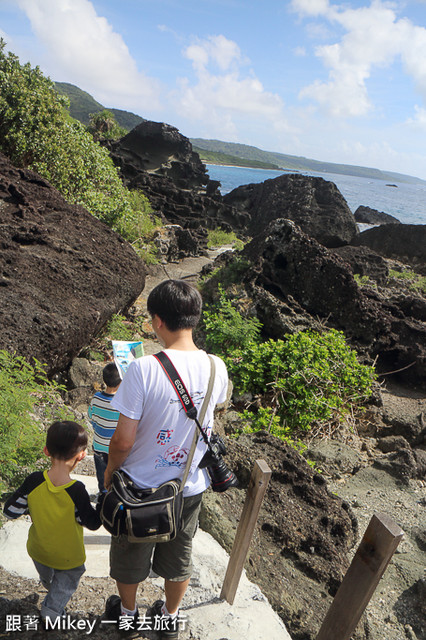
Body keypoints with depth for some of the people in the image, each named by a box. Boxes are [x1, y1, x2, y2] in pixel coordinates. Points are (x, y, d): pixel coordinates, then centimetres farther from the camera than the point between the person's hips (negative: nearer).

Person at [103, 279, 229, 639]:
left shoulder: (143, 370, -30)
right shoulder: (216, 368, -16)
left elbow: (123, 440, -24)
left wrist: (110, 471, -4)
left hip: (142, 487, -3)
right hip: (191, 486, 3)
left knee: (131, 554, 27)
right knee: (179, 557, 28)